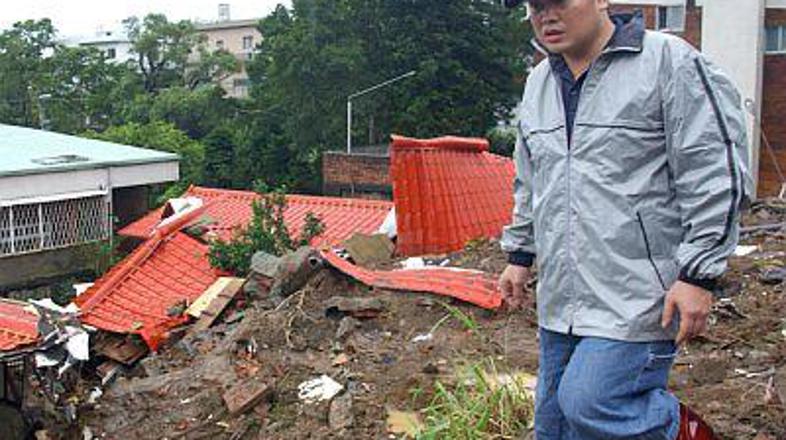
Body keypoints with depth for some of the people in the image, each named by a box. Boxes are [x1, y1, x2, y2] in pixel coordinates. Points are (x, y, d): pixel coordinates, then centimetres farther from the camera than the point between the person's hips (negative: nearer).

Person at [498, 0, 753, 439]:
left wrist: (699, 275, -14)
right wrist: (520, 254, 24)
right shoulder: (538, 82, 14)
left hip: (638, 298, -7)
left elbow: (717, 176, -12)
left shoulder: (669, 62, -9)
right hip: (561, 299, 7)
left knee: (589, 404, -17)